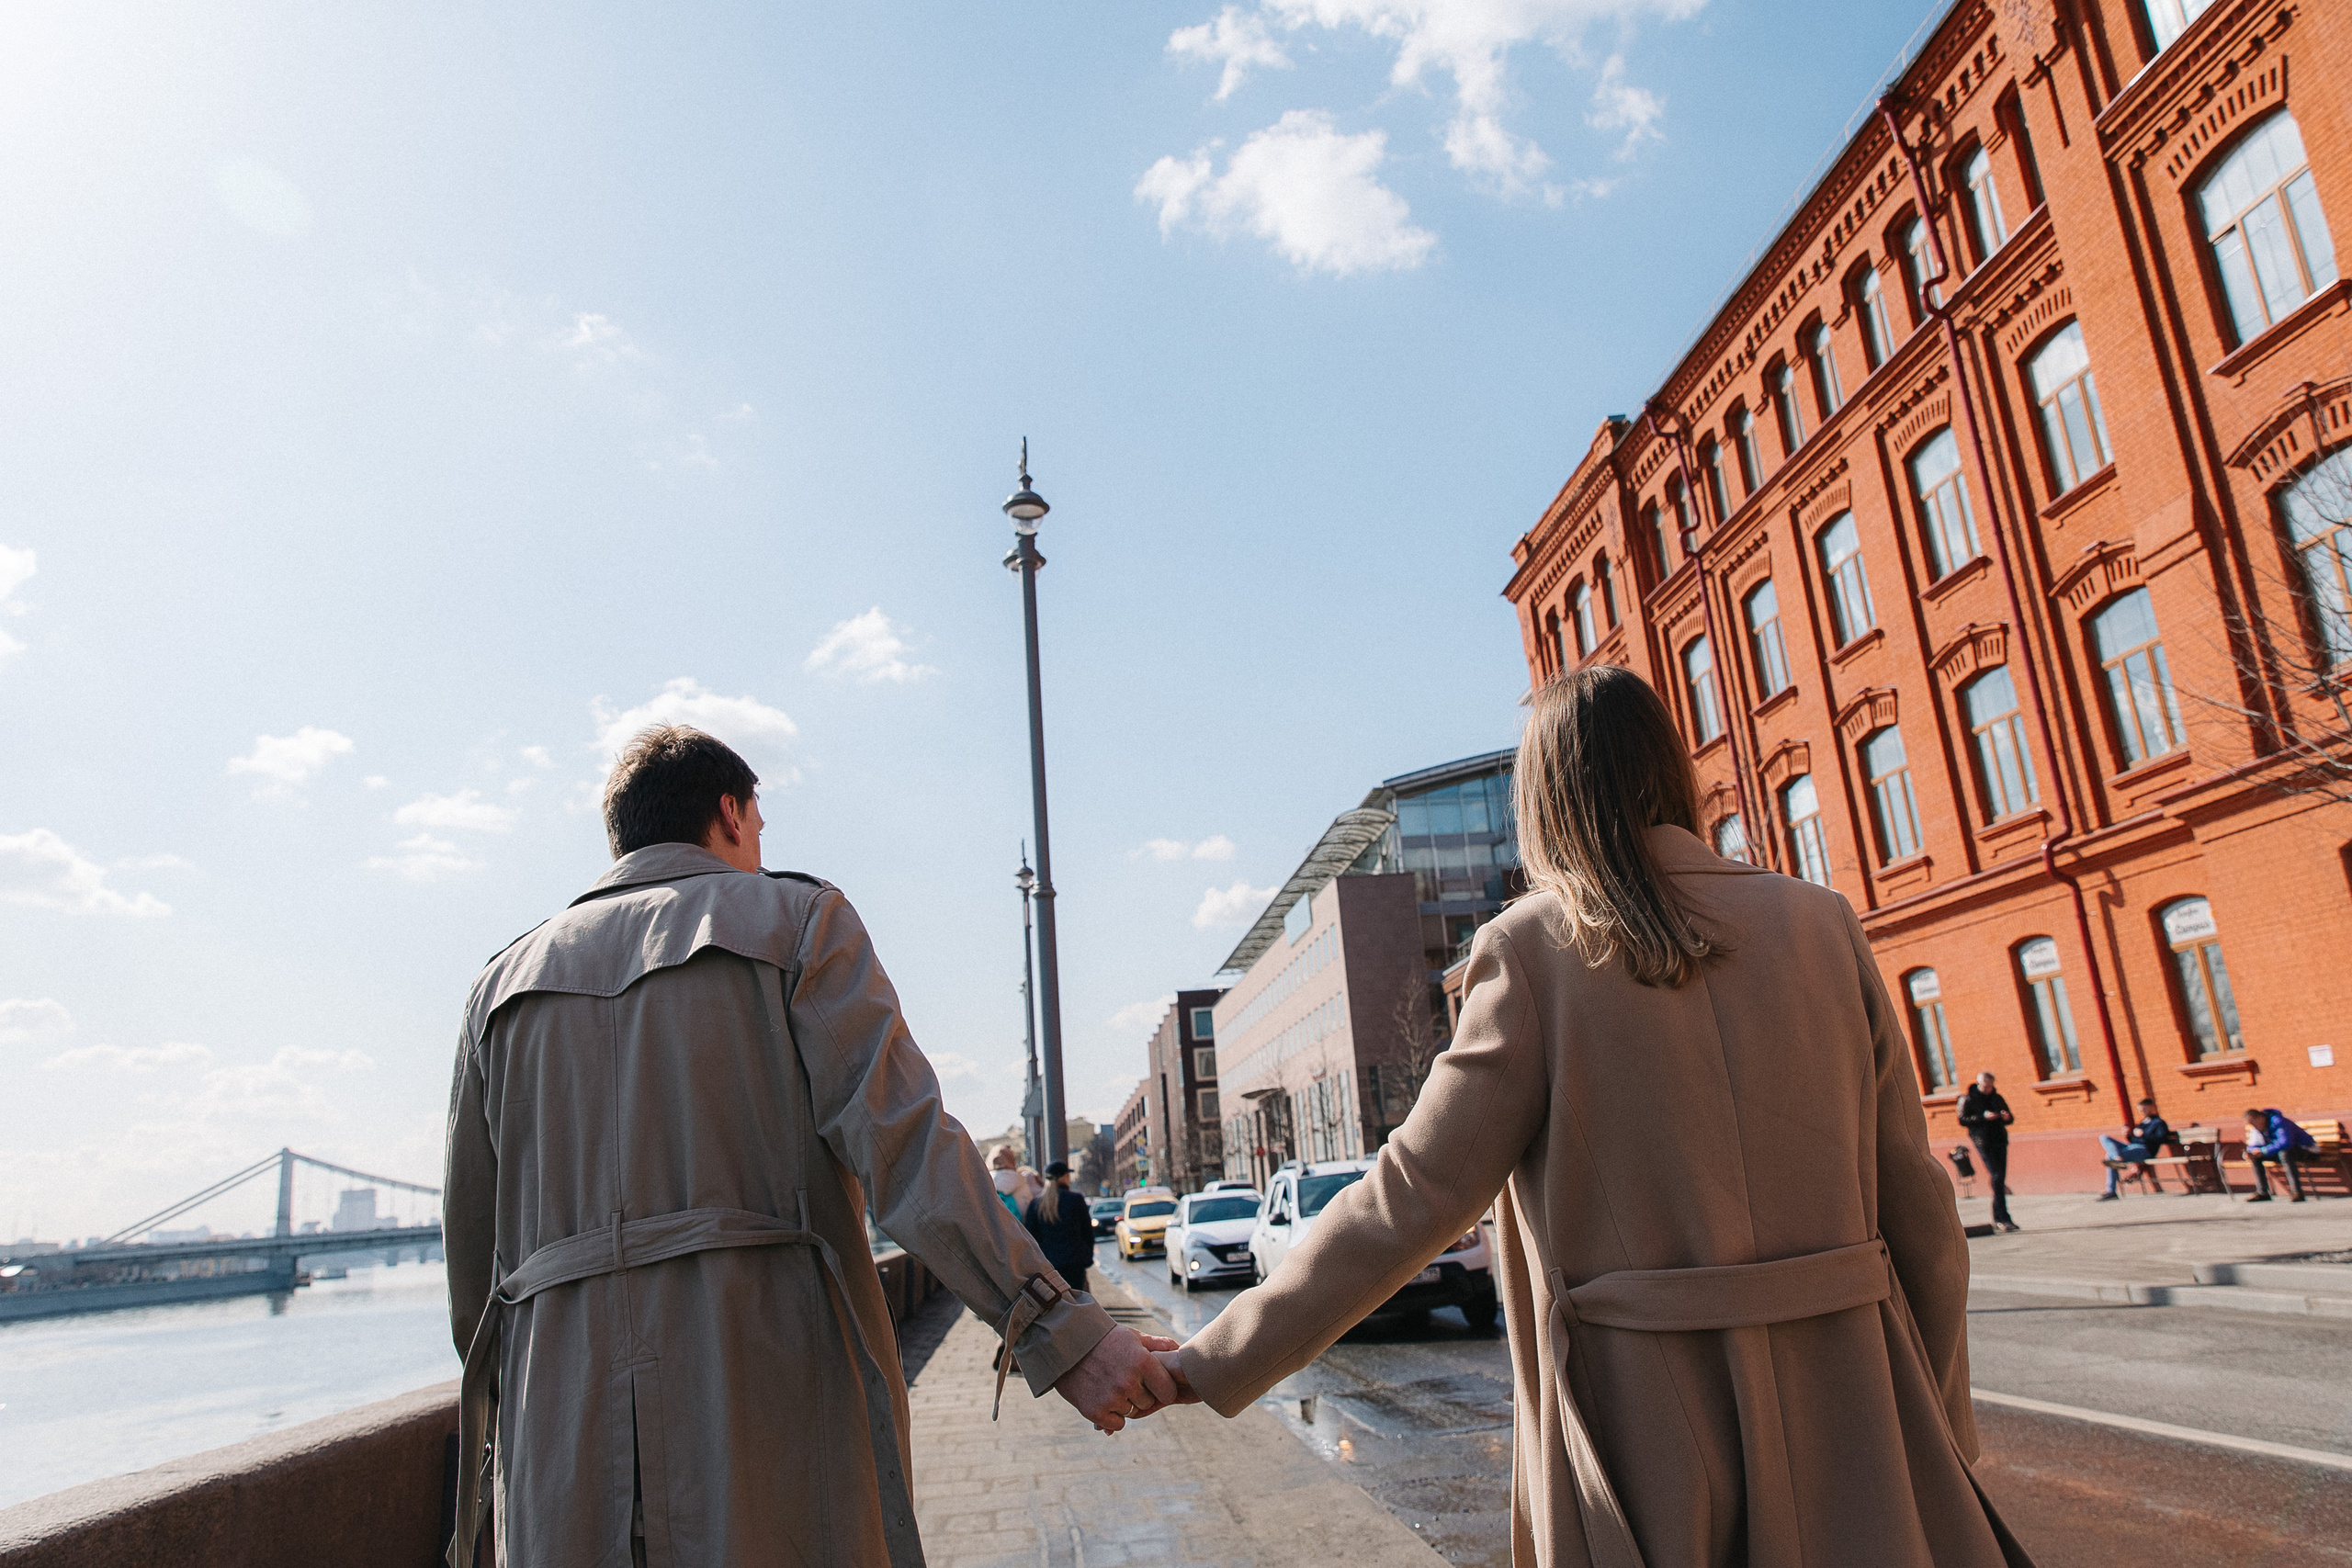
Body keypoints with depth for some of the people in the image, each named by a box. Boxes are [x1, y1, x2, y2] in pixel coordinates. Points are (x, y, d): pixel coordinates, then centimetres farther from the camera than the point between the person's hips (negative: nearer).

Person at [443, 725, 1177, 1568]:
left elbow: (472, 1254, 16)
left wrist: (496, 1444, 27)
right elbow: (899, 1138, -12)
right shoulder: (798, 920, 3)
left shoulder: (504, 983, 16)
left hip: (563, 1451, 4)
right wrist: (1061, 1326, -15)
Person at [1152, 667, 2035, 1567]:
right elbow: (1915, 1201, 2)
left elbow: (1414, 1193, -14)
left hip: (1645, 1418, -2)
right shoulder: (1821, 924, 0)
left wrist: (1212, 1364, -7)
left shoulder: (1532, 950, -10)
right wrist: (1943, 1420, 15)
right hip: (1846, 1399, 3)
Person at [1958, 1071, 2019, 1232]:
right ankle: (2002, 1218, -17)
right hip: (1983, 1142, -5)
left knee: (2000, 1179, 5)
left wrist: (2007, 1117, -3)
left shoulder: (1997, 1098, 15)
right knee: (1997, 1178, -15)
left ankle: (1998, 1219, 14)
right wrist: (1983, 1117, -18)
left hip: (2000, 1140, 6)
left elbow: (2010, 1118, 22)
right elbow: (1962, 1120, -7)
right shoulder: (1967, 1099, -1)